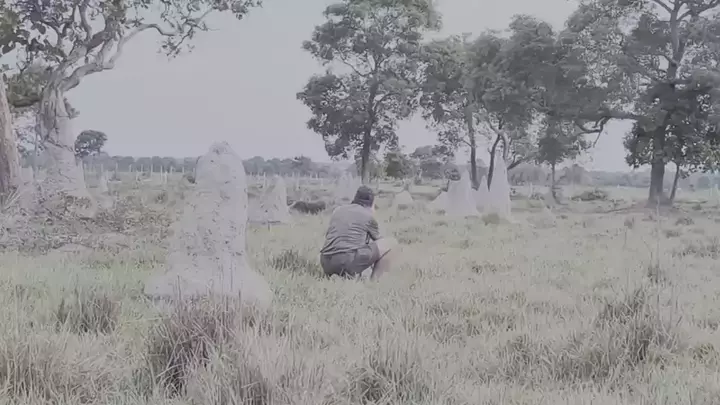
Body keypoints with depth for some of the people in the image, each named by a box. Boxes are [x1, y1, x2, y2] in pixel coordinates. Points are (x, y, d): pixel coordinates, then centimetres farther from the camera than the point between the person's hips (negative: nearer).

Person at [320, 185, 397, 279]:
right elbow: (378, 241, 27)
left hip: (327, 264, 5)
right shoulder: (368, 215, 12)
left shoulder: (338, 210, 24)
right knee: (391, 243, 10)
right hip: (349, 261, -5)